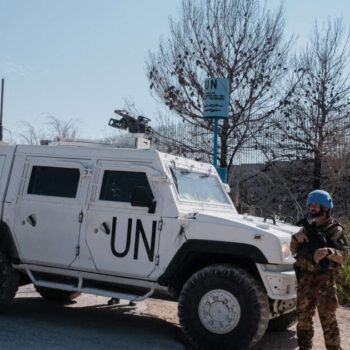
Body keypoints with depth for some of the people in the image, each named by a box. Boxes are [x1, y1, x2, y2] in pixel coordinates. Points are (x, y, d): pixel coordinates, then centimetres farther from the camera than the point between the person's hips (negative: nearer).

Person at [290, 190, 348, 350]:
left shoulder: (334, 229, -2)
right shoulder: (307, 227, 15)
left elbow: (343, 255, -11)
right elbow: (293, 250, 14)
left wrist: (328, 251, -30)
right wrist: (296, 238, -7)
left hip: (324, 278, -6)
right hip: (304, 278, 6)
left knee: (328, 318, -5)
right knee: (303, 315, 13)